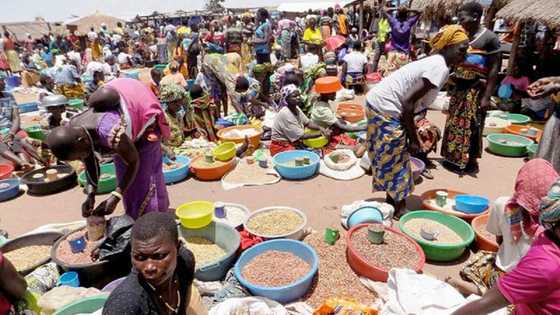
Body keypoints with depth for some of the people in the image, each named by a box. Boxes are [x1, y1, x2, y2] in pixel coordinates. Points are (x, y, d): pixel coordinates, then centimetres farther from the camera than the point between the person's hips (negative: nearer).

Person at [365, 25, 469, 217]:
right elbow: (408, 104, -19)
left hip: (376, 101, 10)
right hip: (386, 109, -9)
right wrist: (413, 139, -9)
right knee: (396, 159, 4)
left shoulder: (434, 63, 14)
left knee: (390, 158, 20)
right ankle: (397, 208, 20)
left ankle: (393, 200, 36)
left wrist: (412, 137, 13)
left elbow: (409, 102, 13)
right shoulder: (440, 68, -16)